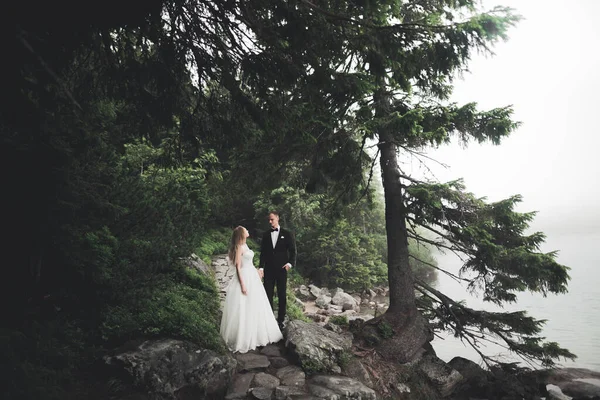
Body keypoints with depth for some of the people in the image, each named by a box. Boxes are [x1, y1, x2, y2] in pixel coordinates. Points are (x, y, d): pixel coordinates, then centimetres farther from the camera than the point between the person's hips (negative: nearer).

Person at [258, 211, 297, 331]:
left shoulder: (287, 234, 1)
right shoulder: (266, 235, 8)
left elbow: (293, 251, 0)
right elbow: (263, 253, 7)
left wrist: (290, 263, -15)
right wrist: (261, 267, -2)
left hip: (281, 269, -2)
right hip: (269, 269, 2)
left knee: (282, 295, 6)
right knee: (268, 295, 3)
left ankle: (280, 320, 17)